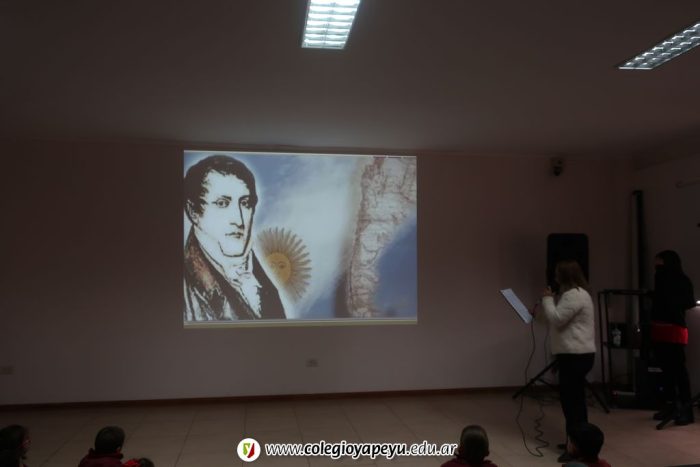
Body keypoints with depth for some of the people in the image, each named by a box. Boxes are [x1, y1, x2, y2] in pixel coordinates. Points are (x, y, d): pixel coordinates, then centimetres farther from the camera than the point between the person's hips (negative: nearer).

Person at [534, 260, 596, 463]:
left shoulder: (574, 295, -17)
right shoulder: (573, 293, 19)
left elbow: (557, 319, -19)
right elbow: (560, 320, 26)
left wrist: (547, 299, -8)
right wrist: (540, 315, 17)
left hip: (575, 355, -11)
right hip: (575, 354, 11)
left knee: (570, 400, -9)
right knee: (574, 399, 16)